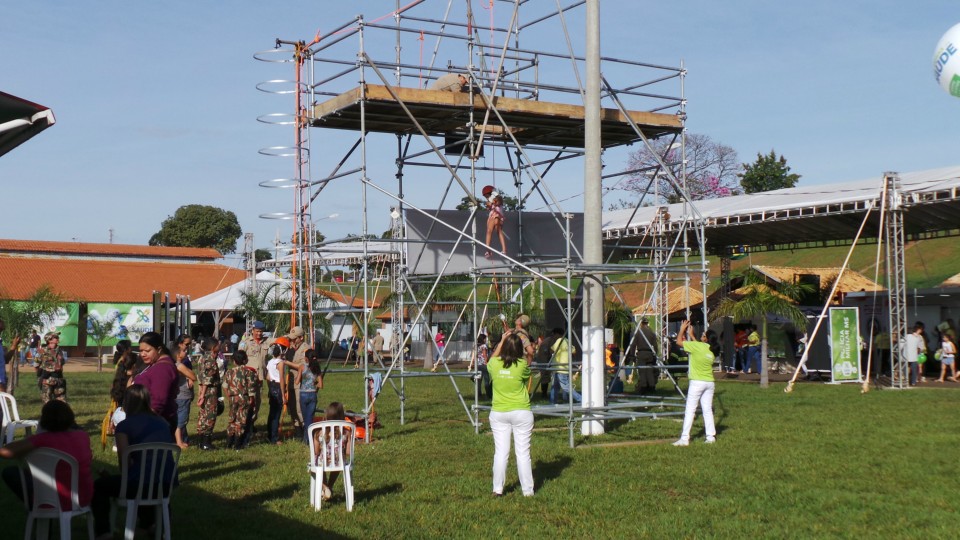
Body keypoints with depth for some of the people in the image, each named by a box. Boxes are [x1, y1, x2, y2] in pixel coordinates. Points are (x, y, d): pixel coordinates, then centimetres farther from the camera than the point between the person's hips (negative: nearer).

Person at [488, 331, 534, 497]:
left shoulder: (494, 364, -5)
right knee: (523, 453, 4)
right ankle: (527, 490, 9)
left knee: (500, 452, 8)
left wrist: (502, 340, 22)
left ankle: (497, 489, 12)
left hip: (498, 413, 2)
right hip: (521, 413, -2)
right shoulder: (522, 365, -12)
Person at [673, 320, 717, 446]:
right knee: (707, 410, 12)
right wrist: (691, 335, 31)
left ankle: (684, 438, -7)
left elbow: (679, 341, -5)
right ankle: (711, 436, 12)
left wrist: (682, 329, 9)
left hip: (697, 382, -6)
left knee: (690, 410, -4)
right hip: (709, 382, 6)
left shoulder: (696, 346, -13)